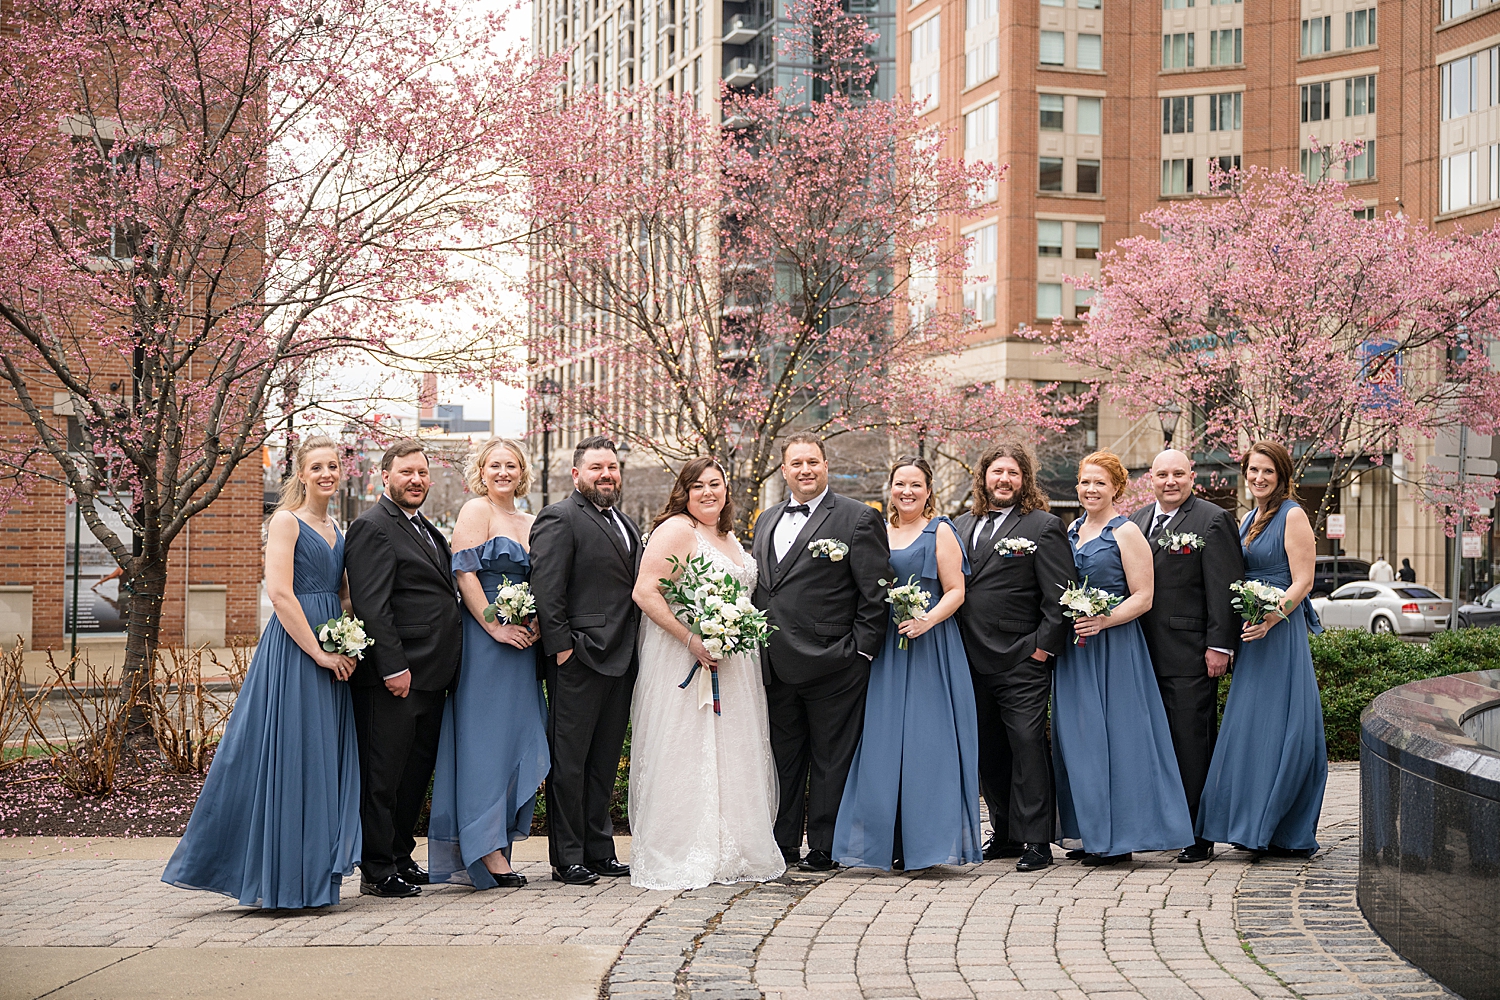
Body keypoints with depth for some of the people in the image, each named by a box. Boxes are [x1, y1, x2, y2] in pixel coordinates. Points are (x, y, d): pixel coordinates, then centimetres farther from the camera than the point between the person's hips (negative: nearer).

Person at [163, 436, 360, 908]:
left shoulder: (335, 529, 17)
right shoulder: (287, 521, -6)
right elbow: (280, 592, -15)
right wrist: (318, 652, -16)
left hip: (331, 655, 8)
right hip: (294, 650, -8)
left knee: (323, 758, 9)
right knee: (288, 756, -5)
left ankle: (313, 871, 17)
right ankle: (281, 881, 3)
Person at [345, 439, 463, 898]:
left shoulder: (428, 530, 20)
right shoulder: (372, 527, -9)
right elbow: (371, 605, -17)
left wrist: (447, 667, 17)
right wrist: (393, 667, -22)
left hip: (430, 675, 9)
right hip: (396, 674, -9)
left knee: (418, 770, 15)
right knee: (384, 773, -2)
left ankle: (401, 857, 26)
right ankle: (378, 872, 4)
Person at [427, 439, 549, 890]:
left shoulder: (531, 523, 17)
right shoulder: (475, 510, -4)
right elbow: (464, 573, -12)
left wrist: (536, 626, 1)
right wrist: (496, 627, -18)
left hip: (521, 643, 8)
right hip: (483, 640, -8)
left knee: (516, 741, 7)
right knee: (485, 738, -6)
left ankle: (495, 844, 12)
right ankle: (486, 851, -5)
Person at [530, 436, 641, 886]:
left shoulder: (626, 524, 20)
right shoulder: (559, 519, -7)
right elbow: (546, 590, -14)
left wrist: (636, 651, 14)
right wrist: (560, 646, -18)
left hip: (621, 659, 8)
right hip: (579, 658, -8)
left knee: (604, 761, 13)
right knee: (570, 760, -1)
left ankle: (599, 851, 21)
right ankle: (567, 858, 4)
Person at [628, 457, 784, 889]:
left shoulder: (729, 536, 17)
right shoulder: (676, 530, -10)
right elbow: (645, 593, -19)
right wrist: (692, 641, -23)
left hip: (734, 662, 8)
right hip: (683, 660, -8)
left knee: (731, 753, 11)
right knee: (686, 754, -6)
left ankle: (731, 852, 19)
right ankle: (680, 858, -1)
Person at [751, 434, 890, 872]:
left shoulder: (859, 519, -4)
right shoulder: (767, 521, 16)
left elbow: (876, 594, -7)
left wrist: (860, 652, -11)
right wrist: (755, 647, 11)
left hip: (831, 666, -6)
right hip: (776, 667, 6)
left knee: (831, 761, 3)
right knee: (783, 758, 12)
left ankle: (825, 849, 11)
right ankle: (784, 846, 21)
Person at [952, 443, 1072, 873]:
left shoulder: (1044, 526, -1)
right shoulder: (962, 526, 15)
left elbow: (1059, 595, -6)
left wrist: (1044, 647, -11)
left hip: (1022, 660, -6)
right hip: (972, 660, 6)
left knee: (1027, 745, -6)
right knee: (989, 751, 10)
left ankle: (1035, 840, -2)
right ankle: (1005, 833, 20)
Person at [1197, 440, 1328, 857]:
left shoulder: (1292, 516, -7)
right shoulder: (1249, 520, 17)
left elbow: (1303, 581, -13)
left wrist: (1271, 618, -26)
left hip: (1281, 632, -8)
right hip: (1252, 634, 8)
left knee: (1278, 723, -6)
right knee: (1250, 725, 8)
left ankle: (1288, 834, 0)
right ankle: (1257, 829, 14)